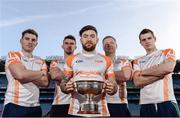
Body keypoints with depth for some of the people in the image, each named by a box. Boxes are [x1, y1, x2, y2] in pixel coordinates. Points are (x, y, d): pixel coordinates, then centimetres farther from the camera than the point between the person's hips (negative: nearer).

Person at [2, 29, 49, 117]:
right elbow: (20, 74, -18)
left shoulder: (41, 62, 13)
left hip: (35, 107, 5)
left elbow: (45, 82, -1)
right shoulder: (13, 55, 0)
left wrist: (27, 74, -12)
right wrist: (41, 73, -2)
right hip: (14, 105, -5)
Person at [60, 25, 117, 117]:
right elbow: (63, 84, 8)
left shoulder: (106, 61, 9)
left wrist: (111, 89, -14)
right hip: (76, 112, 0)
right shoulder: (71, 60, 9)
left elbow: (114, 87, 9)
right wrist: (66, 87, -15)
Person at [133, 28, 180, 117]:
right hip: (146, 105, 2)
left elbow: (168, 68, -12)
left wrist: (144, 72, -1)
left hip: (167, 103, -2)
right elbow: (137, 82, -3)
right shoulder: (137, 61, 14)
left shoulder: (168, 52, 10)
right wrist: (160, 72, -8)